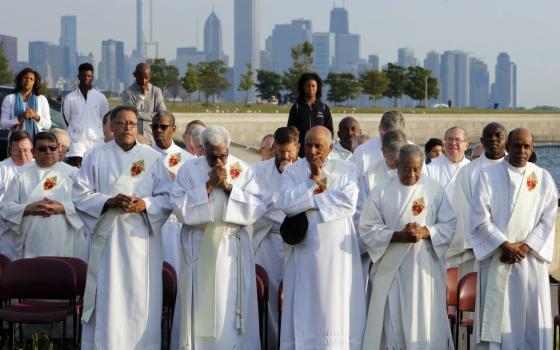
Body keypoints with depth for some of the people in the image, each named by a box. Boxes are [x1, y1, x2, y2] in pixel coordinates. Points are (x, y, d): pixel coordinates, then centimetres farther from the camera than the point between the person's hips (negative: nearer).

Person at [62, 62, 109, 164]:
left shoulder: (101, 98, 5)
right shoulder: (70, 98, 3)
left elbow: (105, 121, 13)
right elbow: (66, 120, 11)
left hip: (97, 142, 1)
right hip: (77, 142, -1)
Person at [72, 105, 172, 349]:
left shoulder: (152, 158, 5)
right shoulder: (96, 156, 5)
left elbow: (167, 198, 4)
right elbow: (80, 195, 2)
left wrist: (145, 204, -15)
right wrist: (109, 202, -14)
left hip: (141, 239, 0)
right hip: (107, 238, 0)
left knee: (140, 301, 0)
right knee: (107, 299, -2)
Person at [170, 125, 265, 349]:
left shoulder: (243, 170, 2)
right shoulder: (189, 170, 0)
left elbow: (257, 209, -5)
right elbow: (180, 209, -9)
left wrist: (228, 187, -13)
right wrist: (209, 185, -15)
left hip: (232, 249, 0)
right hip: (199, 248, 0)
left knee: (230, 307, 0)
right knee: (200, 307, 1)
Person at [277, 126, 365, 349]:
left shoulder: (346, 170, 5)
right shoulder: (292, 171, 8)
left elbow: (349, 202, -11)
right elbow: (286, 204, -8)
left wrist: (311, 197, -7)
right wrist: (313, 181, -9)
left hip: (337, 252, -1)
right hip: (304, 252, 1)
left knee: (335, 306, -2)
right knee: (304, 309, 0)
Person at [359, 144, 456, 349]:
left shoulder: (435, 190, 1)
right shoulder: (381, 192, 0)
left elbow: (449, 225, 2)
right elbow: (368, 229, -3)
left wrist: (425, 232, -16)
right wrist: (398, 236, -16)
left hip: (424, 267, 0)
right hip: (391, 267, 0)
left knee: (425, 320, 2)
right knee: (392, 321, 1)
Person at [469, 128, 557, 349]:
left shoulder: (543, 178, 7)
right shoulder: (488, 176, 1)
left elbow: (548, 220, 4)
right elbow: (480, 217, -4)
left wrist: (525, 247, -9)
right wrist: (506, 245, -11)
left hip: (530, 260, 2)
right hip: (496, 259, -1)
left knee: (532, 317, 0)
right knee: (496, 316, -1)